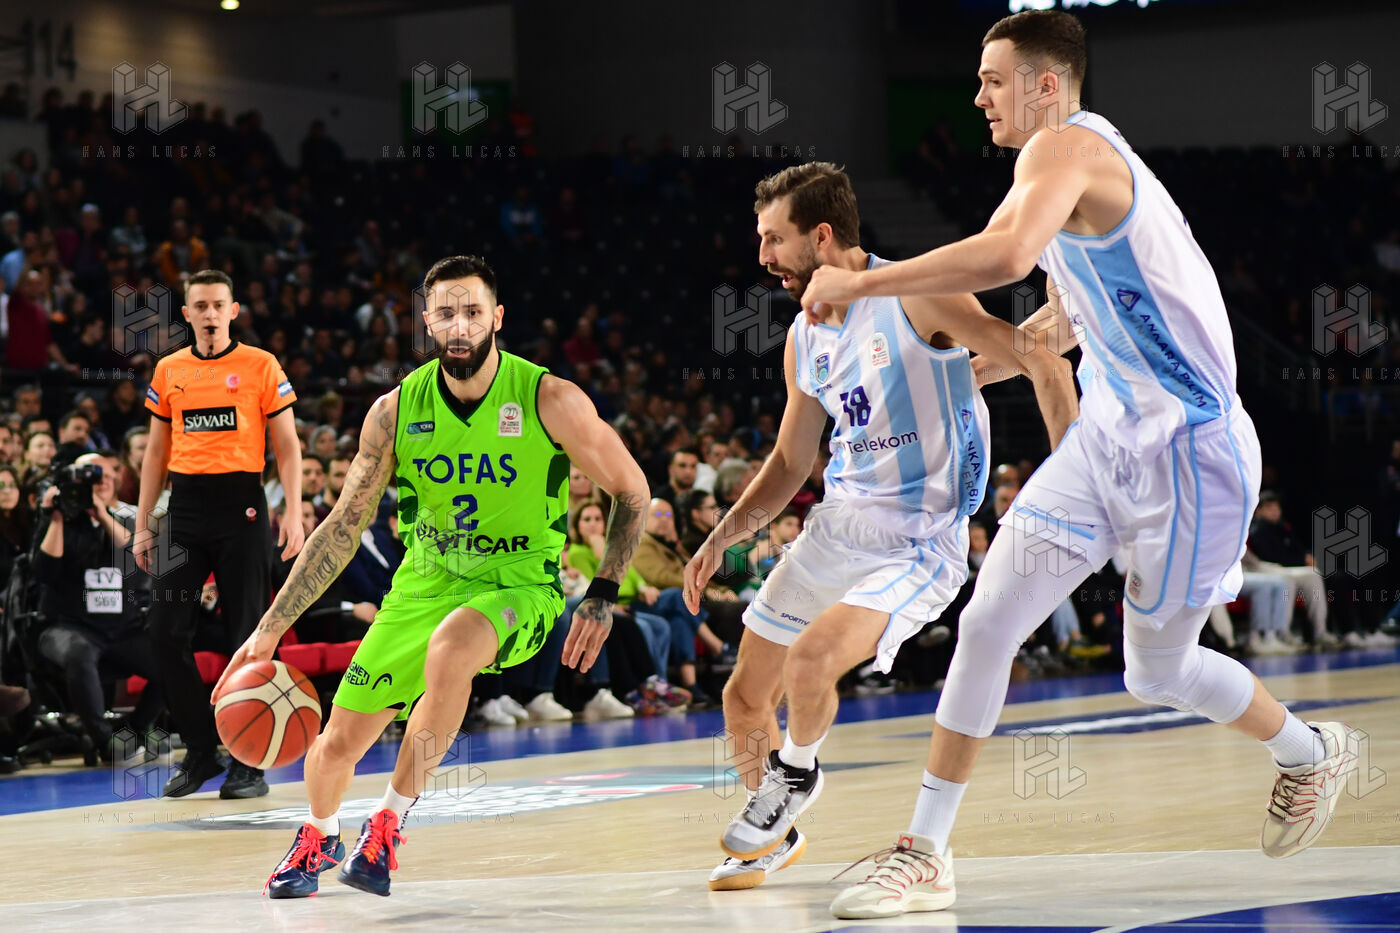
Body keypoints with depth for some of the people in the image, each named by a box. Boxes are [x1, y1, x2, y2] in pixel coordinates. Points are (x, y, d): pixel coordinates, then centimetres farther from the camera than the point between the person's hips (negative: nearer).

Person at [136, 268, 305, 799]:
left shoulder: (261, 366, 1)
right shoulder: (169, 371, 11)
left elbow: (286, 446, 1)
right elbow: (156, 453, 17)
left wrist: (294, 514, -9)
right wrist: (143, 525, 11)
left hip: (241, 506, -4)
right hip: (185, 507, 4)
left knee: (248, 636, -2)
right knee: (167, 630, -3)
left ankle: (249, 762, 4)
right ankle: (200, 750, 10)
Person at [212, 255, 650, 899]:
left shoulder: (551, 402, -16)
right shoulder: (396, 411, -8)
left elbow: (631, 491, -3)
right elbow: (343, 527, -1)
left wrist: (602, 595, -11)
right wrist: (270, 628, -5)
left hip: (517, 585, -3)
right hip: (426, 580, 3)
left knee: (449, 649, -37)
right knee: (338, 741, 0)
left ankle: (389, 822, -18)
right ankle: (319, 839, 36)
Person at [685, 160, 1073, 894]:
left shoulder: (915, 297, -14)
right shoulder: (805, 339, 9)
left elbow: (1042, 365, -17)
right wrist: (722, 538, 8)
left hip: (917, 543, -7)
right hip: (835, 524, 8)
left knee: (810, 660, -29)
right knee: (744, 698, 8)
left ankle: (796, 774, 4)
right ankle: (775, 834, 34)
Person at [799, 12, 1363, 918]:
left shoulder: (1066, 145, -18)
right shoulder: (1081, 160, 14)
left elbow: (1006, 255, -39)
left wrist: (859, 283, -30)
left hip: (1186, 448, -9)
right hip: (1109, 434, 9)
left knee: (1156, 672, 8)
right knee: (988, 620, -2)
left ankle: (1314, 754, 36)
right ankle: (925, 855, 1)